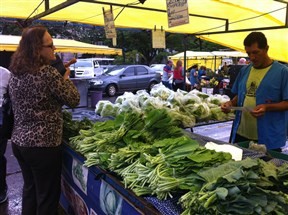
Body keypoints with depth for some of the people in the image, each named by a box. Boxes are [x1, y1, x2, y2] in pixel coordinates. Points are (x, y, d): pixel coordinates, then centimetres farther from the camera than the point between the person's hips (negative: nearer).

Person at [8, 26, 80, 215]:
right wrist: (66, 76, 2)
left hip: (19, 142, 8)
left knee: (30, 189, 23)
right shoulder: (48, 72, -20)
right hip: (44, 145, -8)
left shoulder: (15, 72, 5)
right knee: (48, 195, 8)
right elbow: (73, 100, -12)